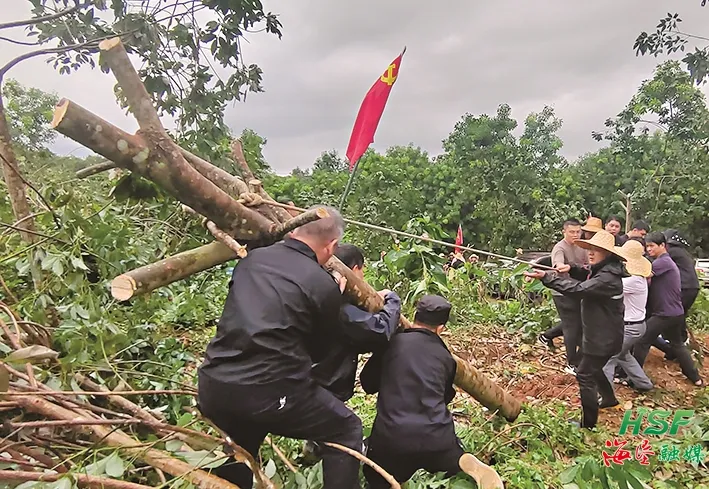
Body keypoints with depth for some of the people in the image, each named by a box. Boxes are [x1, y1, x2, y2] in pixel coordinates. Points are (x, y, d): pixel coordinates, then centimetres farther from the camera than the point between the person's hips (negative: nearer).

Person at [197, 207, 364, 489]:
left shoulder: (252, 259, 11)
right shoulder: (324, 284, -3)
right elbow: (318, 350, 11)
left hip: (213, 387, 7)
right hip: (269, 392, -6)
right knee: (346, 430, 16)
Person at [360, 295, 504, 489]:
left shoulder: (392, 342, 2)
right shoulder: (445, 356, 12)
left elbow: (368, 384, 11)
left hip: (392, 436, -1)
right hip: (437, 437, 2)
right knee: (453, 458, 33)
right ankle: (466, 465, -2)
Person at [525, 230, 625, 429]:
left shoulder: (608, 277, -28)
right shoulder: (603, 270, 5)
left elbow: (578, 289, -37)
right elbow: (588, 281, 18)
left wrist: (546, 277, -41)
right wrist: (572, 270, -4)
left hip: (603, 337, -10)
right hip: (600, 334, 10)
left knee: (585, 375, -5)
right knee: (594, 368, 28)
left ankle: (588, 423, 5)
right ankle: (609, 398, 50)